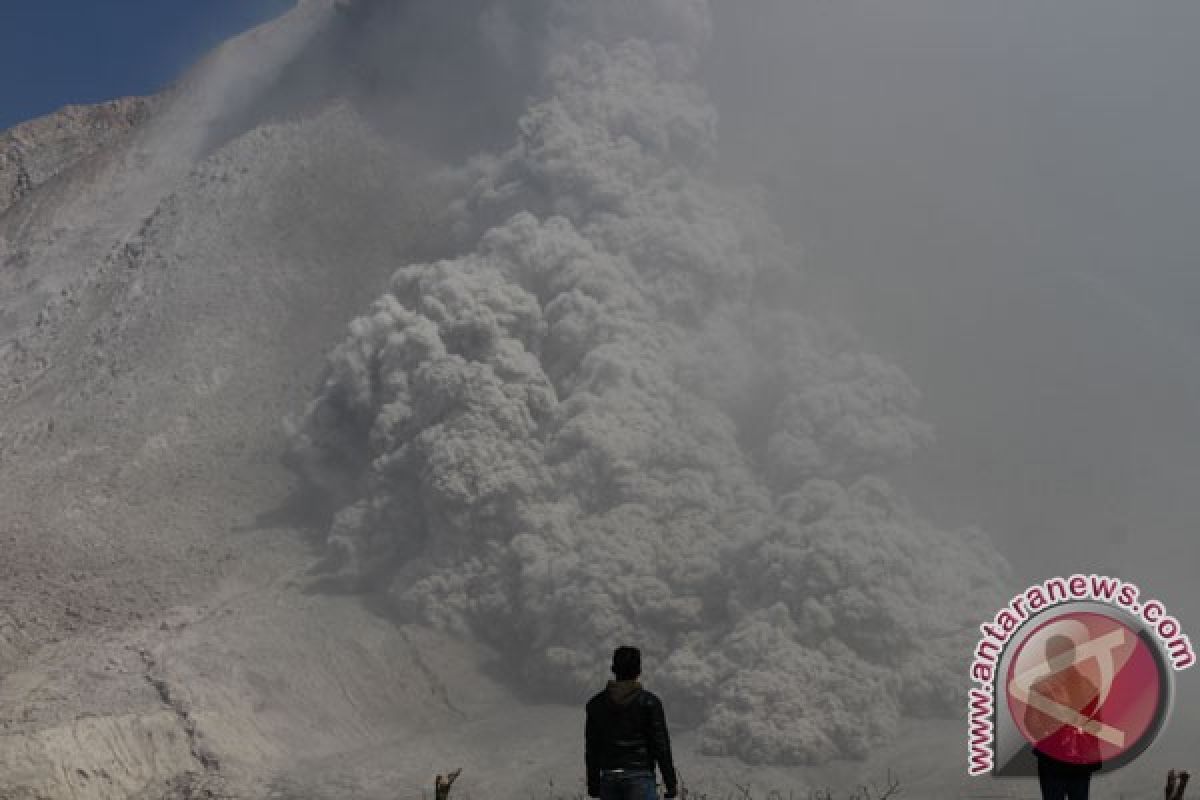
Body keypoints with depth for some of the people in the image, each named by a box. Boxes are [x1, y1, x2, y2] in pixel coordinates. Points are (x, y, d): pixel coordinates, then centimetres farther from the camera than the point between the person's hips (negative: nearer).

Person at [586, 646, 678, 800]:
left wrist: (593, 784, 16)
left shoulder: (596, 703, 5)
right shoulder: (649, 702, -4)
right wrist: (670, 783, 0)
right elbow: (661, 745, -6)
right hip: (640, 776, -4)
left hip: (609, 777, 4)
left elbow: (591, 748, 8)